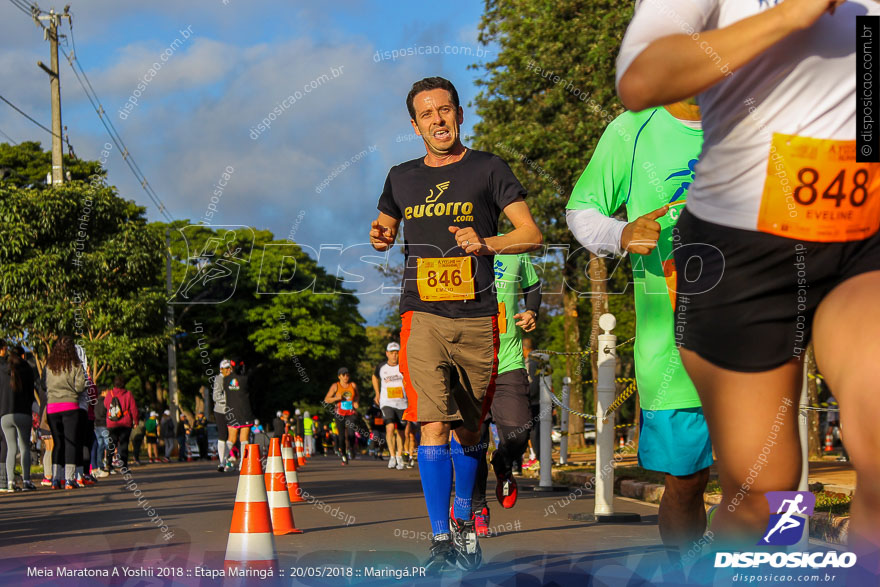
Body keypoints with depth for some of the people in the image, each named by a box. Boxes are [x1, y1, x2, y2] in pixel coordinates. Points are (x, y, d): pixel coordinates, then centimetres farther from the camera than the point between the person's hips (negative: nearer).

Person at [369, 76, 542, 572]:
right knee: (434, 425, -13)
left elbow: (532, 235, 2)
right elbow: (386, 229, 30)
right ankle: (440, 538, -11)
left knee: (469, 430, 8)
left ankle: (463, 522, 29)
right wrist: (380, 238, 6)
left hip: (477, 318, -1)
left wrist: (486, 243, -15)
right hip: (423, 316, 1)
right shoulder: (402, 178, 14)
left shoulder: (488, 169, 5)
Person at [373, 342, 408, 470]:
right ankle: (392, 456, -9)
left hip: (402, 404, 0)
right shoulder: (381, 367, 4)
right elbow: (375, 377, 25)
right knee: (390, 427, -20)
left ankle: (399, 456, 26)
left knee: (400, 431, 6)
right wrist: (377, 394, 21)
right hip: (386, 403, 0)